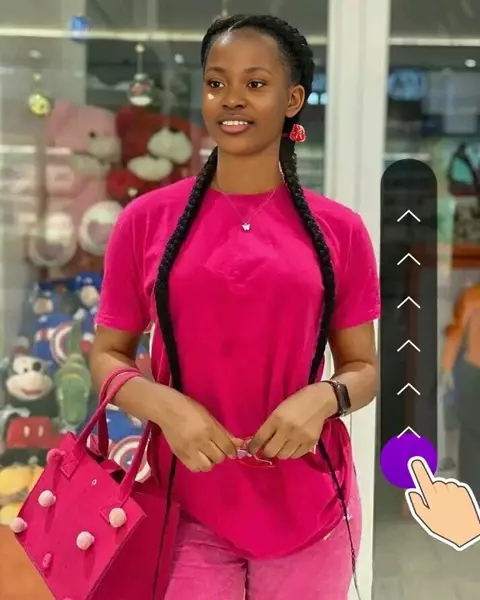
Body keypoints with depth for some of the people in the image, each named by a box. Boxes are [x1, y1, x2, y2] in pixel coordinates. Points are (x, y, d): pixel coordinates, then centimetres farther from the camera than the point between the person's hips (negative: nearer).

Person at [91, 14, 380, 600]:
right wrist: (166, 406, -16)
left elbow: (363, 367, 5)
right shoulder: (146, 219, -3)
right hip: (188, 501, -1)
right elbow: (107, 354, 3)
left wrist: (324, 398, -16)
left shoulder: (340, 230, -2)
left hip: (310, 507, 1)